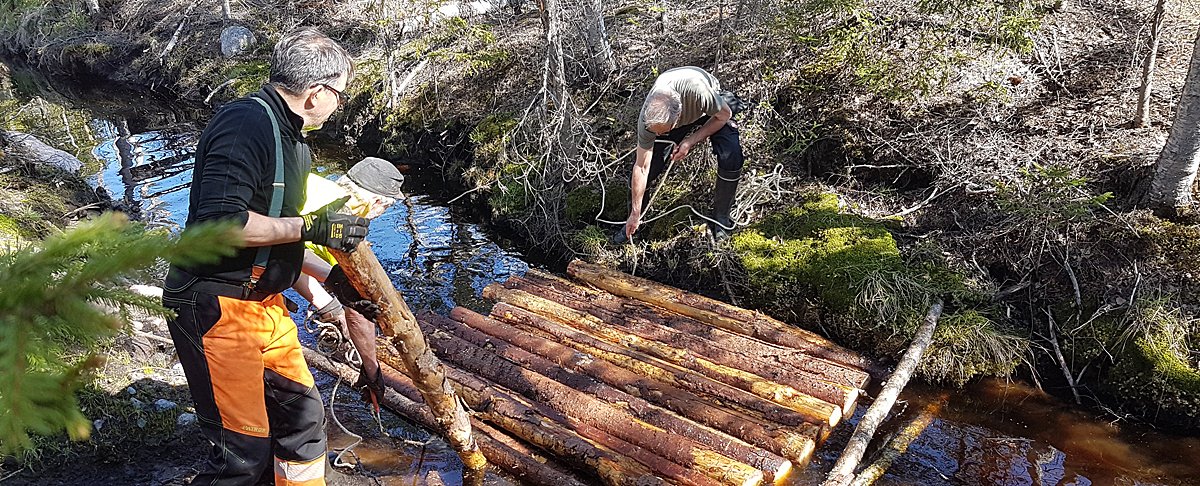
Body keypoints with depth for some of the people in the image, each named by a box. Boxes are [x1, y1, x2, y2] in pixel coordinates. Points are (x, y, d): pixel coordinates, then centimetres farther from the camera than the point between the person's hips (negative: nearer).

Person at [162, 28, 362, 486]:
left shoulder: (290, 137, 14)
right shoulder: (246, 123, -18)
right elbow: (221, 220, -29)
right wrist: (310, 226, -21)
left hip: (264, 304, 10)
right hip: (215, 306, -9)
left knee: (303, 415, 13)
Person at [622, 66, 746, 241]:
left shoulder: (698, 91, -46)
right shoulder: (647, 118, -35)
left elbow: (724, 115, -22)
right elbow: (641, 168, -25)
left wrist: (691, 141, -28)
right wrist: (635, 215, -20)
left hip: (712, 111, -1)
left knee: (731, 157, -25)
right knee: (649, 165, -11)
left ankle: (720, 217, -2)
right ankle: (633, 222, 14)